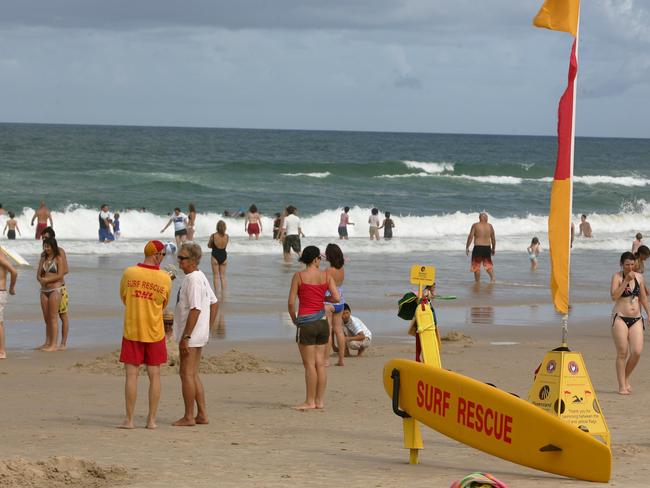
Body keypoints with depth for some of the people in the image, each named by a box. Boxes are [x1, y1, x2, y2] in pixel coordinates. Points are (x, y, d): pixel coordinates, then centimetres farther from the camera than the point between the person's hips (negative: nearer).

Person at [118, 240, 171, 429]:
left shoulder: (129, 273, -6)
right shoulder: (165, 279, -5)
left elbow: (123, 297, 8)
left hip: (132, 331, 0)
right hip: (154, 332, 0)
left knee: (131, 375, 2)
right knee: (154, 375, 8)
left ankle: (129, 419, 1)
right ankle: (152, 419, 9)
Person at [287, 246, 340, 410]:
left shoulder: (299, 276, -6)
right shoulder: (326, 276, 3)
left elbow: (291, 302, -8)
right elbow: (336, 298, -4)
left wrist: (294, 320, 8)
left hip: (306, 322, -4)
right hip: (322, 322, 4)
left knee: (309, 364, -1)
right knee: (320, 363, 9)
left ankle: (310, 401, 1)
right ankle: (320, 400, 12)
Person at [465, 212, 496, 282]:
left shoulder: (475, 225, -5)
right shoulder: (490, 226, 4)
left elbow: (470, 237, -9)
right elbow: (493, 239, 10)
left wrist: (467, 247, -3)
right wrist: (493, 248, 22)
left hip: (478, 248, -3)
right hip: (487, 248, 3)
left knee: (476, 266, 6)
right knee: (488, 265, 16)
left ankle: (478, 282, 7)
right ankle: (492, 277, -4)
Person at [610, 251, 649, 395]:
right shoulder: (617, 277, -4)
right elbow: (614, 296, -18)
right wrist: (626, 280, -19)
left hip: (636, 319, 4)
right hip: (620, 318, -4)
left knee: (637, 352, -7)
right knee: (622, 353, -5)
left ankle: (626, 378, 18)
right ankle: (622, 386, 3)